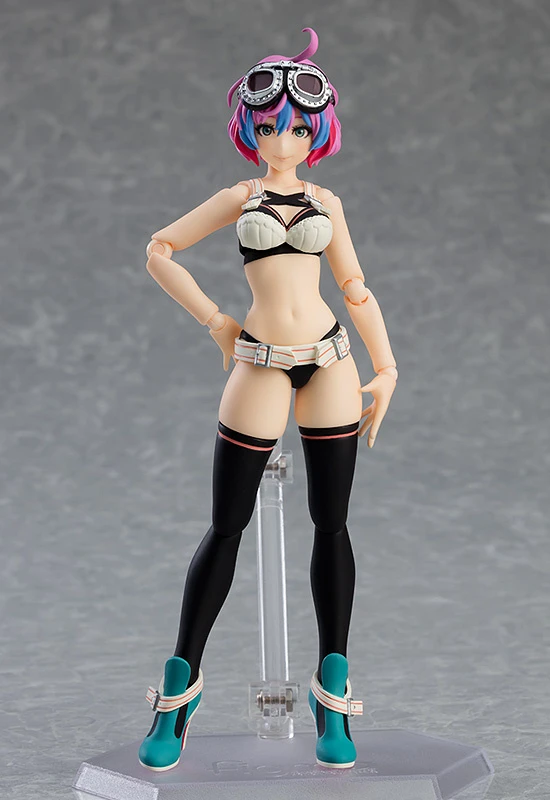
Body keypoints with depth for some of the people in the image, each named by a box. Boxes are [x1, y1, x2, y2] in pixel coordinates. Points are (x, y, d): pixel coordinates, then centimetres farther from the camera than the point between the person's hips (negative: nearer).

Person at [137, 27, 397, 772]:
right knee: (228, 525, -1)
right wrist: (216, 322, 4)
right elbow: (160, 251, 8)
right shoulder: (239, 197, 7)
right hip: (260, 367, -2)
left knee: (332, 522, 2)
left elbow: (356, 289, 15)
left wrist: (386, 368, 9)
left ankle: (332, 697, 11)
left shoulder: (326, 203, 11)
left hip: (330, 361, 2)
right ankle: (179, 695, 9)